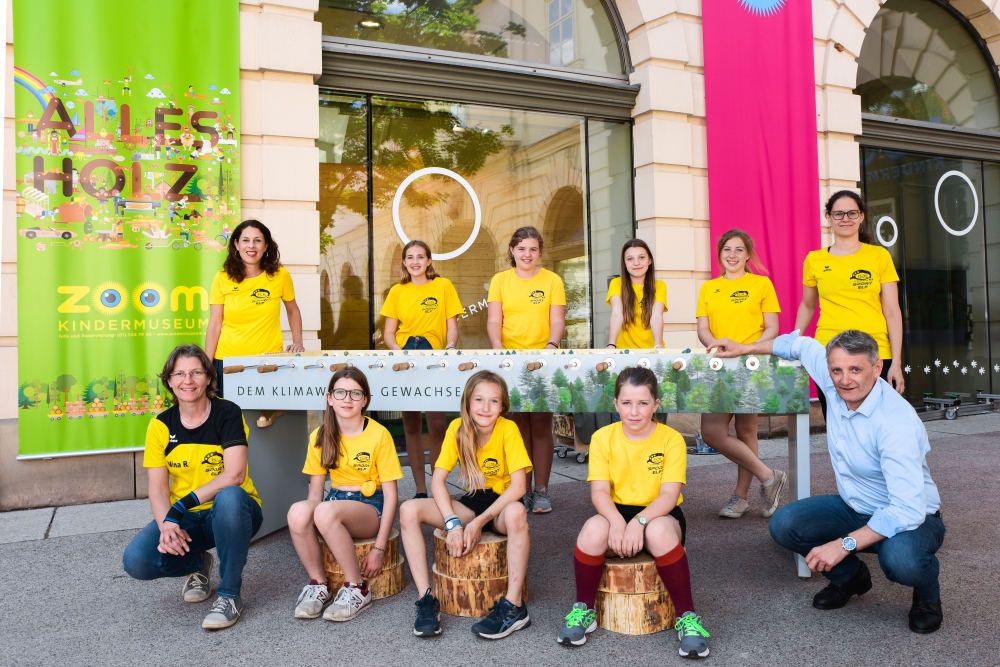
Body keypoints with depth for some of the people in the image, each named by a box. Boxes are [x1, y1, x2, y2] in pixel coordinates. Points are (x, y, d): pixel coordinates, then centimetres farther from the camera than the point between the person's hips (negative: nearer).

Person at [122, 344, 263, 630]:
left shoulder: (227, 414, -10)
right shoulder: (160, 425, 0)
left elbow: (234, 474, -22)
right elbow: (157, 489, -3)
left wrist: (183, 504, -29)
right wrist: (166, 525, -23)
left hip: (231, 512, -3)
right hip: (185, 519, 4)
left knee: (229, 496, -39)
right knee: (136, 560, -22)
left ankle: (230, 595, -20)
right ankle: (197, 564, 13)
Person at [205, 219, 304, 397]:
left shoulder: (280, 275, -3)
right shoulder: (222, 279, -2)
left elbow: (293, 311, 12)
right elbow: (214, 326, -1)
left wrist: (297, 341, -1)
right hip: (228, 361, 0)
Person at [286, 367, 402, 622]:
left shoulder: (379, 434, -10)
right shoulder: (320, 436, 3)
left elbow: (391, 494, -9)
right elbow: (315, 490, 6)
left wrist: (379, 547, -14)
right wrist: (310, 516, -13)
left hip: (371, 505, -4)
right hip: (336, 500, 4)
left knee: (326, 511, -35)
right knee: (297, 511, -30)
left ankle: (357, 588, -15)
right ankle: (319, 584, -8)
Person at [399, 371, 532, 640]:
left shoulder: (508, 430, -17)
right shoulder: (457, 428, -8)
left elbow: (518, 486, -22)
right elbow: (437, 480, -11)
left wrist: (479, 522, -27)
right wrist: (453, 523, -26)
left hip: (501, 506, -4)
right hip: (472, 503, 4)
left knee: (517, 513, -41)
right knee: (409, 510, -17)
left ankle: (514, 607, -28)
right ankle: (427, 598, -15)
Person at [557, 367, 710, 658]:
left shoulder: (671, 439, -10)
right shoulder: (602, 438, -5)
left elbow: (669, 495, -16)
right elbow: (599, 492, -10)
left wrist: (639, 522, -33)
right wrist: (616, 521, -31)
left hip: (658, 515, -1)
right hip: (617, 513, 2)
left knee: (659, 532, -36)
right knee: (593, 529, -32)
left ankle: (687, 616, -18)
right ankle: (584, 609, -10)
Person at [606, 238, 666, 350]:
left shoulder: (659, 286, 4)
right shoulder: (617, 284, 1)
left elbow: (656, 317, -13)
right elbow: (616, 315, -15)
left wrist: (658, 346, -30)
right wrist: (611, 345, -32)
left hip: (651, 350, 1)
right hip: (624, 351, -1)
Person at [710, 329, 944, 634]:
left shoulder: (897, 422, -33)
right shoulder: (834, 382, -13)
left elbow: (907, 509, -37)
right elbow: (802, 344, 10)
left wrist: (844, 545, -37)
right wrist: (744, 348, 16)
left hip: (913, 518, -6)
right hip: (854, 509, 6)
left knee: (901, 559, -38)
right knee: (783, 524, -13)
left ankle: (927, 595, 2)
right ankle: (850, 576, 16)